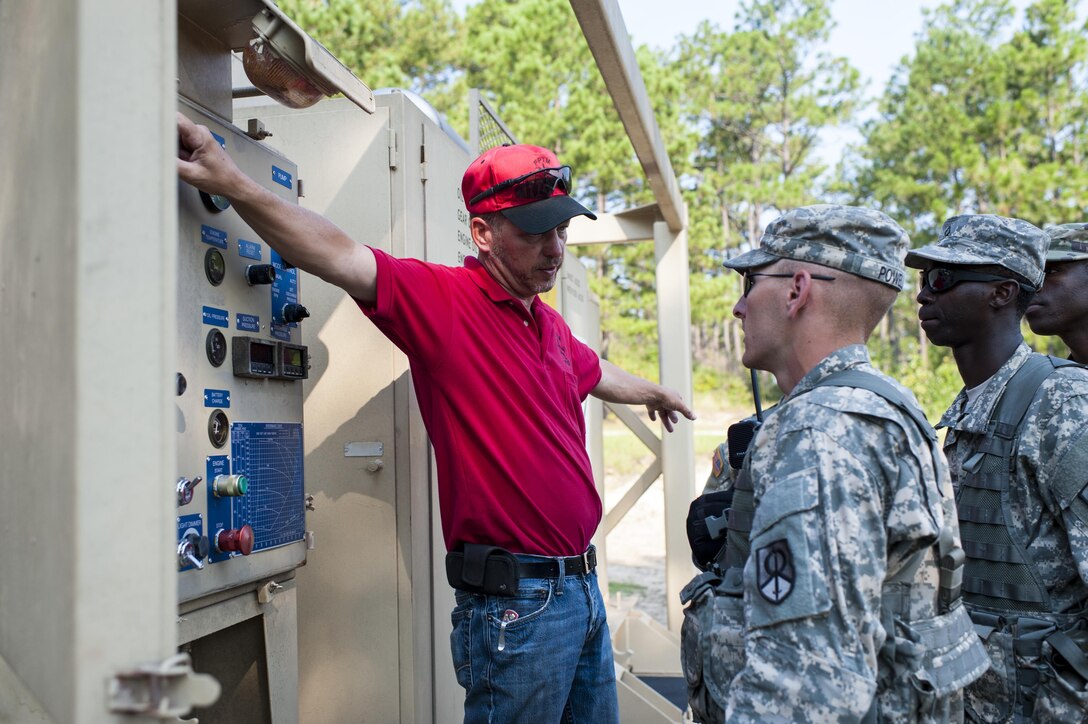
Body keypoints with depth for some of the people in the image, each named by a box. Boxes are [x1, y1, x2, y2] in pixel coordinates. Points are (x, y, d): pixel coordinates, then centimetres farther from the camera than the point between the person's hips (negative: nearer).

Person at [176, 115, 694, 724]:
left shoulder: (549, 324, 13)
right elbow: (343, 258, -26)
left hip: (584, 585, 8)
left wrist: (654, 392, 53)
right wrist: (234, 185, -38)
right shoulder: (444, 300, -12)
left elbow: (594, 372, 34)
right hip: (515, 603, -8)